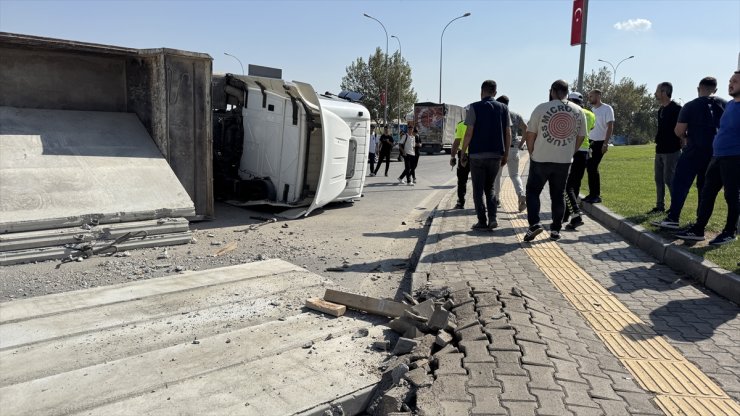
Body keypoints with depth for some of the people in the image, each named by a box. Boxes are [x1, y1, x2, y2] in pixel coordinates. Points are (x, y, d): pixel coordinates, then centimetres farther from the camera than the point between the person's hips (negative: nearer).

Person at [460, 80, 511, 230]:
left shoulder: (475, 107, -4)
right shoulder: (503, 108, 8)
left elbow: (469, 133, -8)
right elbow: (508, 133, 6)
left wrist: (464, 152, 0)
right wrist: (506, 154, 13)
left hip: (477, 154, -4)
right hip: (496, 155, 4)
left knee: (478, 190, 6)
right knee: (490, 188, 17)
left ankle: (482, 221, 3)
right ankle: (492, 219, 5)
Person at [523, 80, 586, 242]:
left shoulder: (541, 108, -6)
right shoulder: (578, 111, 3)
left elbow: (530, 134, -3)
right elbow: (580, 137, 9)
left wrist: (532, 153, 11)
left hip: (541, 160, -3)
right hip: (564, 161, 3)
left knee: (532, 191, 9)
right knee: (558, 195, 12)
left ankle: (534, 224, -5)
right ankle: (556, 230, 16)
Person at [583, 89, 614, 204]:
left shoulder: (607, 109, -7)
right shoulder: (591, 109, 12)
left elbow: (610, 127, -11)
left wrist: (606, 143, -18)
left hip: (600, 143, -6)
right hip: (590, 142, 6)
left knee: (593, 168, -9)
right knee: (589, 168, 6)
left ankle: (597, 195, -1)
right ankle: (592, 194, 15)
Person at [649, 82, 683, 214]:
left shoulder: (676, 109, -12)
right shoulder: (661, 110, 14)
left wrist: (679, 143, -15)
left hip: (671, 151, -9)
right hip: (660, 150, 9)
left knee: (669, 179, -6)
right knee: (659, 179, 11)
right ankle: (660, 206, 19)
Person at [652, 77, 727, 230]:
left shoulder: (690, 106, -6)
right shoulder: (725, 104, 4)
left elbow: (678, 131, -8)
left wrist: (685, 137, 13)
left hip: (694, 150, -4)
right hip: (715, 152, 4)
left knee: (680, 183, -3)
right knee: (705, 187, 11)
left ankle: (673, 219, -10)